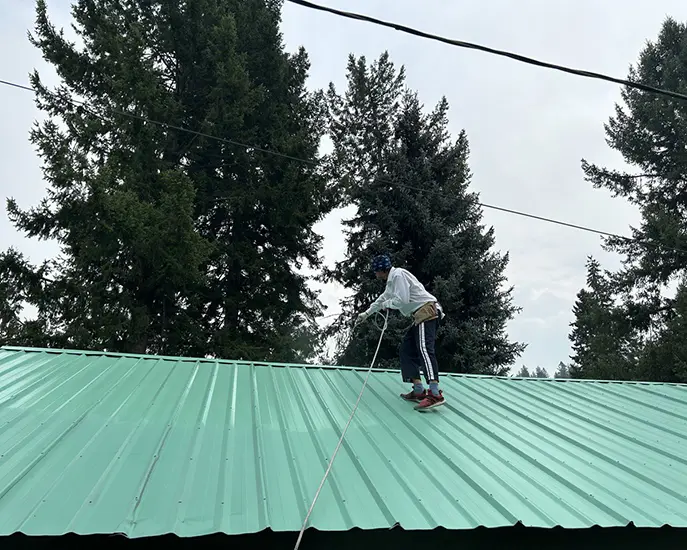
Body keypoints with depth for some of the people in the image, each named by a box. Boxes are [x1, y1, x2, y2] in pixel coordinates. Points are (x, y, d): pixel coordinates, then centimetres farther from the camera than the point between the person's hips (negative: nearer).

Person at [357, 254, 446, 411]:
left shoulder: (398, 275, -7)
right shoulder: (392, 280, 25)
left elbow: (402, 300, -17)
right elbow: (383, 298, 40)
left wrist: (386, 304, 3)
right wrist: (366, 313, 50)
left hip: (427, 310, -11)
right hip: (421, 316, 11)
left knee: (424, 348, -24)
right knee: (407, 349, 7)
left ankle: (435, 394, -36)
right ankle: (418, 390, 4)